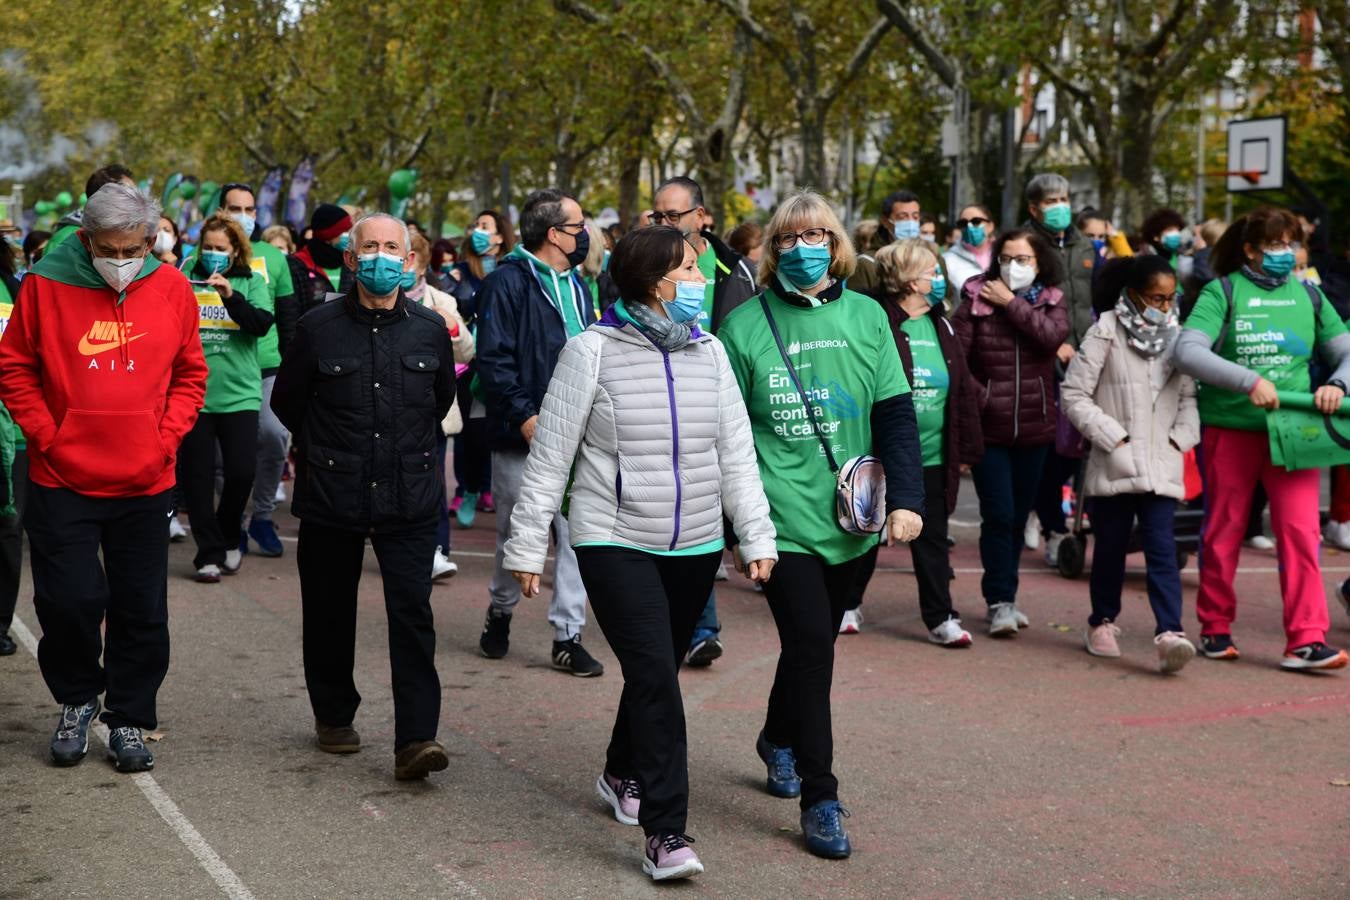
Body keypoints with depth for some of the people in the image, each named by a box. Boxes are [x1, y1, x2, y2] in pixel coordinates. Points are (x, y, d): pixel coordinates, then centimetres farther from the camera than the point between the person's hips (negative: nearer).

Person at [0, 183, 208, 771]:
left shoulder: (172, 289, -1)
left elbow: (190, 374, 9)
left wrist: (166, 438, -2)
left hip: (145, 483, 2)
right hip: (62, 481, -1)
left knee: (143, 611, 6)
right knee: (68, 601, 1)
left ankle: (129, 720, 22)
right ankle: (77, 699, 27)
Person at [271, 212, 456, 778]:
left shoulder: (429, 329, 3)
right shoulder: (319, 327, -3)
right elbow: (286, 401, 11)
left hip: (409, 498, 0)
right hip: (331, 499, 0)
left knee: (413, 614, -8)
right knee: (330, 613, 11)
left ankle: (415, 740, -9)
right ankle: (333, 715, 31)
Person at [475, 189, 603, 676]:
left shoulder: (576, 286, 15)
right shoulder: (508, 282, -8)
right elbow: (493, 358, -13)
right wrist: (524, 415, -19)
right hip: (523, 435, -5)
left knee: (575, 534, 1)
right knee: (515, 534, 8)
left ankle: (567, 637, 7)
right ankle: (500, 611, 32)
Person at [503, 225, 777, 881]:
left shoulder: (709, 352, 5)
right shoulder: (594, 351, -9)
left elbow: (736, 453, 8)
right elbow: (549, 456, -5)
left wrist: (757, 536, 1)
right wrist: (527, 546, -6)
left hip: (695, 547, 5)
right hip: (615, 542, -5)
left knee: (656, 671, 16)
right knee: (655, 675, -16)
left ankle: (621, 775, 42)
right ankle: (664, 833, -13)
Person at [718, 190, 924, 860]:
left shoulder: (866, 317, 4)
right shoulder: (747, 325, -2)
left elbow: (895, 412, 2)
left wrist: (905, 497, -9)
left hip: (849, 519, 4)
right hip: (782, 518, -3)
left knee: (813, 640, 17)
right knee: (811, 645, -11)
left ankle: (778, 739, 44)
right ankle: (820, 799, -2)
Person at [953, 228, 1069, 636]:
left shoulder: (1051, 301, 5)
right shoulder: (977, 300, -4)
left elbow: (1053, 336, -16)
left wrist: (1012, 303, -14)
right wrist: (980, 396, -13)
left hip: (1034, 427, 3)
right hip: (989, 429, -3)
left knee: (1018, 517, 12)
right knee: (998, 515, -7)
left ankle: (1005, 595, 24)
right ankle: (1000, 602, 0)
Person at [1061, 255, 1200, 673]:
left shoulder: (1176, 336, 10)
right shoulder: (1106, 333, -4)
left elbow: (1188, 395, 15)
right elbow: (1074, 395, -5)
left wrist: (1180, 438, 0)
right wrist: (1113, 437, -9)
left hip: (1162, 466, 2)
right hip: (1114, 465, -2)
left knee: (1162, 549, -9)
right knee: (1110, 547, 9)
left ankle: (1169, 634, -18)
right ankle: (1103, 622, 28)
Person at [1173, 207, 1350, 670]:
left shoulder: (1308, 295, 9)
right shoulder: (1224, 291, -2)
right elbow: (1187, 351, -15)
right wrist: (1249, 380, -24)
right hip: (1231, 428, -2)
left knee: (1301, 533, -8)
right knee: (1224, 532, 8)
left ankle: (1306, 641, -7)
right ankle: (1215, 629, 23)